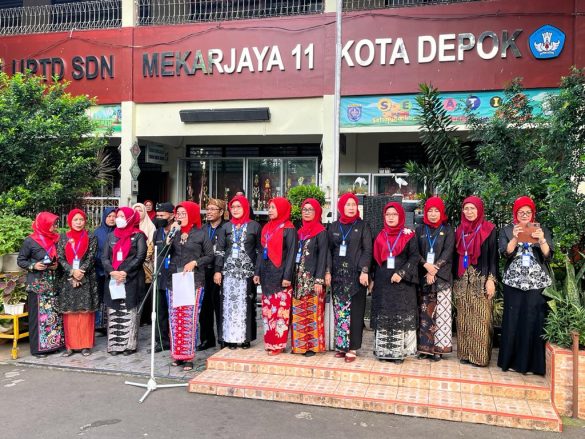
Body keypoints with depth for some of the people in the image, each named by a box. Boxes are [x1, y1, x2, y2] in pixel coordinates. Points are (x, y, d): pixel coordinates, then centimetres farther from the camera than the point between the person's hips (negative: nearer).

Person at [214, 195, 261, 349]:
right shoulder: (225, 227, 10)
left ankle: (245, 338, 7)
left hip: (247, 271, -2)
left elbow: (259, 250, 4)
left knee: (245, 304, 0)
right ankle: (230, 338, 6)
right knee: (229, 304, 0)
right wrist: (218, 271, -1)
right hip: (229, 271, 2)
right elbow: (219, 250, 7)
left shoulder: (254, 226, 4)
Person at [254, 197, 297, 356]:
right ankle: (269, 342, 17)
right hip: (267, 273, 7)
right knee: (267, 310, 9)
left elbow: (291, 254, -10)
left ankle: (278, 344, 4)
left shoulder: (288, 229, -6)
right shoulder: (267, 228, 14)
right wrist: (257, 272, 13)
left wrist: (287, 276, -15)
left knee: (280, 310, -4)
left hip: (280, 273, -7)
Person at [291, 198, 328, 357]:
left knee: (313, 311, -1)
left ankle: (313, 345, 8)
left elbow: (322, 257, -9)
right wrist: (293, 276, 10)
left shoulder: (321, 232, -4)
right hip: (299, 278, 6)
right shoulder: (300, 231, 14)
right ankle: (300, 344, 16)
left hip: (312, 278, -5)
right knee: (299, 312, 7)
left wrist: (319, 280, -15)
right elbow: (295, 254, 14)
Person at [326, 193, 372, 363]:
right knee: (339, 310, 4)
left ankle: (352, 347, 2)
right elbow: (329, 250, 10)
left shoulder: (362, 226, 3)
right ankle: (341, 345, 12)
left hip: (355, 274, -3)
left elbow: (367, 250, -3)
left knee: (354, 311, -3)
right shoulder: (334, 226, 11)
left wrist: (364, 271, -13)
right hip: (338, 274, 3)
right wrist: (327, 272, 2)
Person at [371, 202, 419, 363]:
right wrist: (372, 280, 7)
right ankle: (383, 350, 10)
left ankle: (399, 351, 3)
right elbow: (375, 258, 13)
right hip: (382, 283, 3)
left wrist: (401, 273, -17)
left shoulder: (408, 235, 2)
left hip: (402, 283, -3)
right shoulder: (380, 236, 11)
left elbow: (415, 257, -6)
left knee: (401, 316, -3)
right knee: (383, 316, 4)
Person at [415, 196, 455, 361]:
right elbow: (416, 251, 3)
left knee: (441, 312, -4)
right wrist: (426, 265, -14)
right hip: (423, 276, 2)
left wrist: (434, 270, -13)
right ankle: (425, 346, 6)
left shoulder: (448, 230, 6)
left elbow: (447, 252, -5)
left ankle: (438, 347, 1)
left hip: (442, 277, -2)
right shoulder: (420, 230, 11)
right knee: (424, 312, 1)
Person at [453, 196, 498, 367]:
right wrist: (455, 278, 10)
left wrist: (491, 279, -12)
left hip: (481, 280, -4)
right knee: (464, 318, 6)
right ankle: (465, 353, 14)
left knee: (480, 318, -4)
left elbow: (493, 256, -4)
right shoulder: (460, 230, 11)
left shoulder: (488, 229, -2)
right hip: (462, 280, 4)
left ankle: (480, 356, 3)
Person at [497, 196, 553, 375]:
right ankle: (511, 359, 11)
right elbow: (505, 253, -7)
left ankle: (532, 362, 8)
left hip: (537, 283, 0)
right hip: (514, 283, 0)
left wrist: (541, 240, -20)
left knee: (534, 321, -2)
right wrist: (515, 238, -22)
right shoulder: (507, 231, 6)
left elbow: (548, 256, -3)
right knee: (513, 321, 0)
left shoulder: (542, 230, 7)